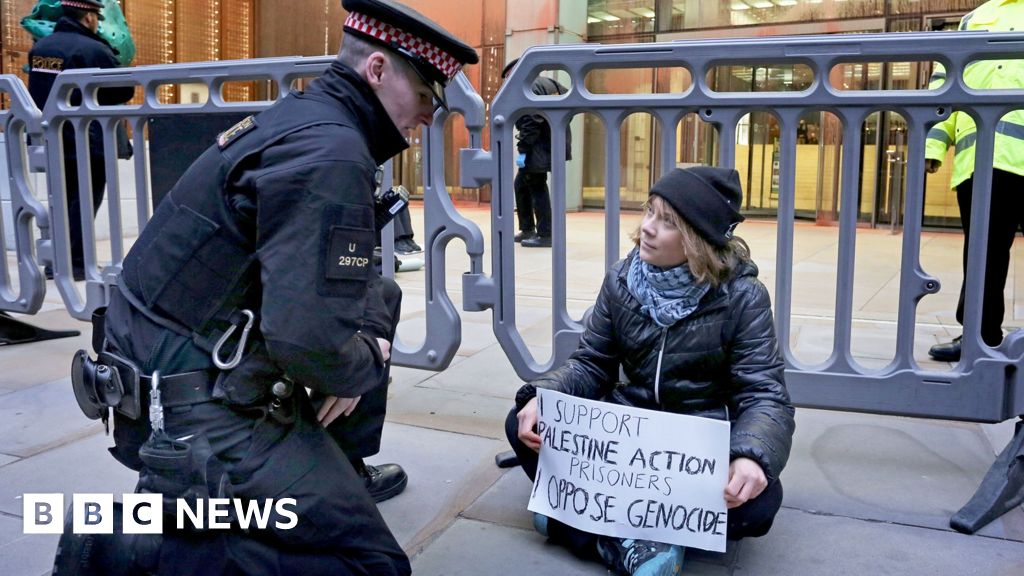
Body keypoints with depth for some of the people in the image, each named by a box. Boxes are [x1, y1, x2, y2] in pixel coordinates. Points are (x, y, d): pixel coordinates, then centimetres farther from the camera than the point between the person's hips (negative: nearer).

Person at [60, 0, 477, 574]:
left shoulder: (306, 118, 9)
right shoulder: (329, 152, -22)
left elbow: (342, 268, 19)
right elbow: (311, 340, -31)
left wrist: (374, 336, 2)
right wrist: (363, 369, -10)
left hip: (189, 368, 10)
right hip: (196, 412, -10)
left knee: (378, 308, 21)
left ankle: (339, 472, 30)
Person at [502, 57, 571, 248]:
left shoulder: (525, 88, -11)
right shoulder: (548, 83, 18)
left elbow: (529, 123, -19)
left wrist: (522, 150, -19)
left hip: (539, 148, -10)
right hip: (553, 144, 10)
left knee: (537, 188, -4)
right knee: (521, 184, 16)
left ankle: (545, 235, -2)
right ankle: (527, 229, 22)